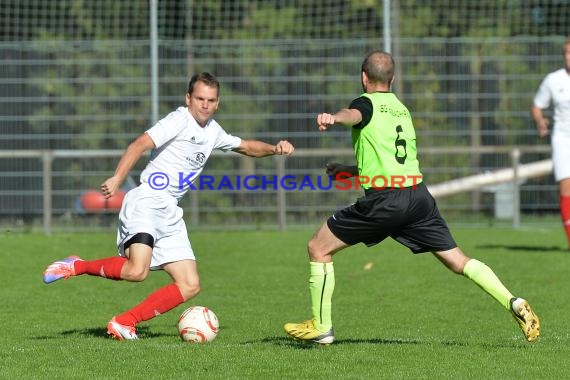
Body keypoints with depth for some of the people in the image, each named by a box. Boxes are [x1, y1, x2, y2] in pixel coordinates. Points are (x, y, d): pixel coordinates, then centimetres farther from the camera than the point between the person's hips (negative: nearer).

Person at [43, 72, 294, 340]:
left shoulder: (213, 131, 19)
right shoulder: (180, 120, -5)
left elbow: (245, 146, 37)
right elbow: (141, 144, -17)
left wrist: (274, 149, 17)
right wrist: (117, 179, -31)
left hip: (170, 213, 9)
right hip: (147, 200, -9)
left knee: (190, 286, 0)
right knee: (137, 271, -30)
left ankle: (123, 323, 1)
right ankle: (77, 266, -7)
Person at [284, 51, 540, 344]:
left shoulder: (367, 103, 1)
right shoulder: (402, 109, 24)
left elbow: (353, 115, -27)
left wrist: (333, 118, -49)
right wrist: (352, 170, 39)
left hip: (383, 200, -7)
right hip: (418, 195, 7)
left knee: (318, 248, 5)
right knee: (458, 261, 10)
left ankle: (321, 327, 6)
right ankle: (513, 303, -6)